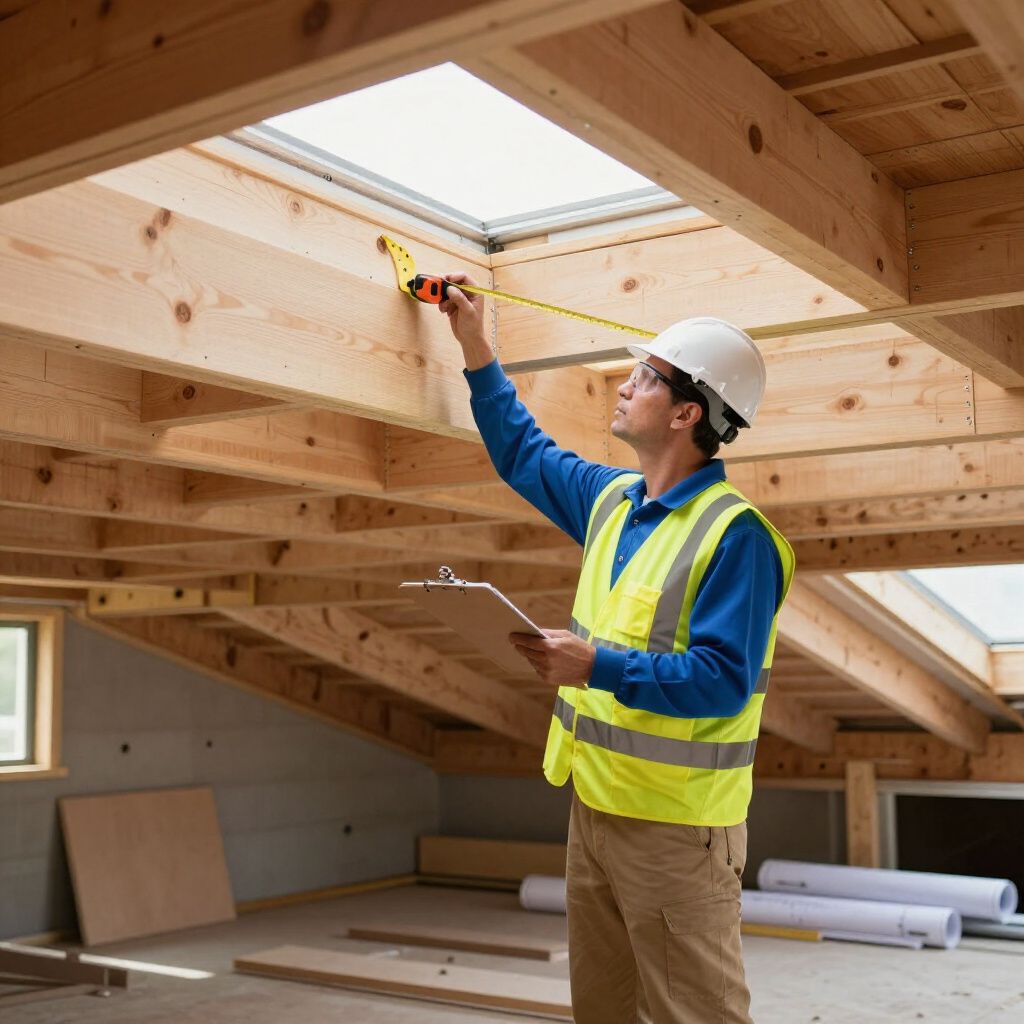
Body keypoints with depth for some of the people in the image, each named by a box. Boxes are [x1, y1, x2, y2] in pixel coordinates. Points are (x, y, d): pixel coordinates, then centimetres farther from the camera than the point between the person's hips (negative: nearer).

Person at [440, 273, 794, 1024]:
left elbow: (722, 679, -24)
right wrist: (475, 348, 21)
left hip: (676, 826, -8)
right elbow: (525, 454, 23)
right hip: (595, 804, 9)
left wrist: (597, 667, -30)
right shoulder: (612, 499, 8)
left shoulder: (733, 534, -18)